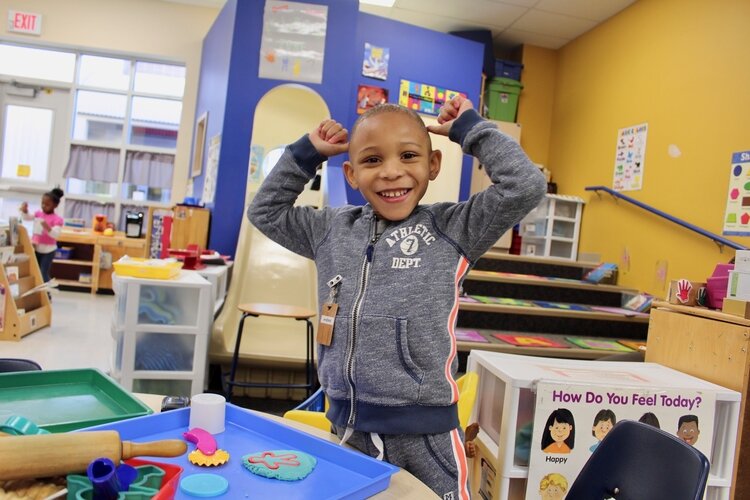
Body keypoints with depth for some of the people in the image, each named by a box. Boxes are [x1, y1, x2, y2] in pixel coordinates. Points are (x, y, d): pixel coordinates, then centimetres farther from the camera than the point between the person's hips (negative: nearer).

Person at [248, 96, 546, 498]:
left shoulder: (452, 229, -4)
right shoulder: (333, 229, 7)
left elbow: (525, 188, -12)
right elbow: (265, 212, 18)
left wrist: (470, 128, -4)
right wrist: (305, 154, 10)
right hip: (343, 424, 4)